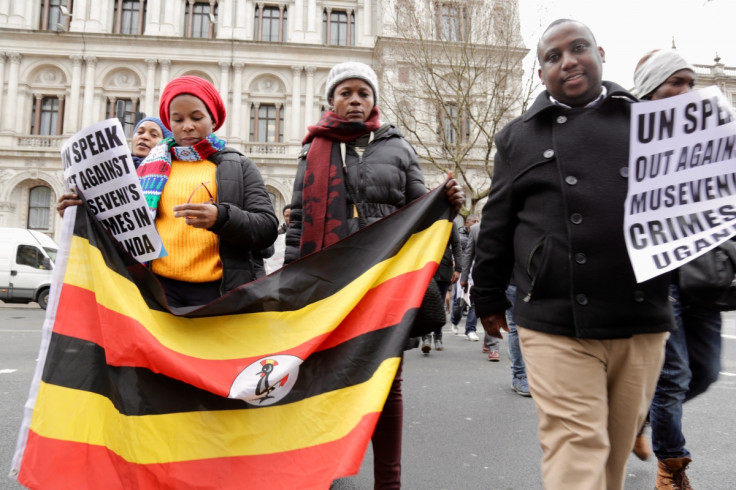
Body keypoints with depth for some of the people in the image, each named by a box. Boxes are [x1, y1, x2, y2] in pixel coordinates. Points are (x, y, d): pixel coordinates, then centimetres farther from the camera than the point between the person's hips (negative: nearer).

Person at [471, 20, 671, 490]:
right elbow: (497, 225, 10)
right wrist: (489, 298, 12)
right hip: (555, 325, -2)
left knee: (618, 448, 16)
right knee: (576, 450, -5)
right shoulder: (519, 136, 9)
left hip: (641, 323, 3)